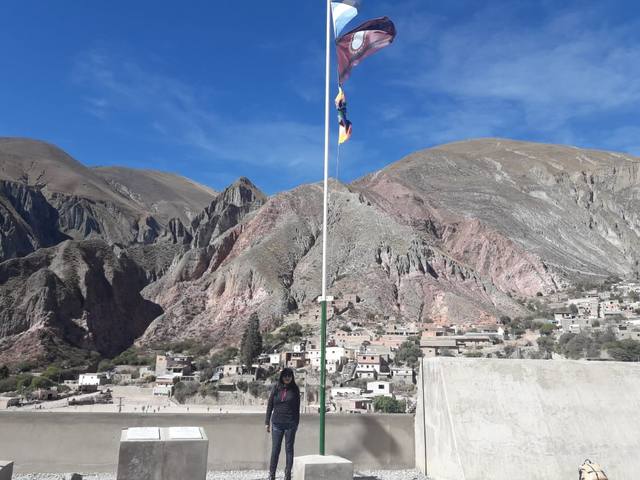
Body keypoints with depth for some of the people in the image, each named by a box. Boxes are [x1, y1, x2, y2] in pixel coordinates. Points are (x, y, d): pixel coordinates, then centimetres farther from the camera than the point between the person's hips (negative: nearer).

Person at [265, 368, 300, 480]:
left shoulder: (295, 389, 1)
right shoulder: (276, 388, 2)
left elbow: (297, 407, 4)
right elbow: (270, 405, 6)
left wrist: (297, 423, 1)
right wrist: (267, 422, 4)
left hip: (290, 424, -1)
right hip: (277, 423, 1)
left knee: (289, 449, 6)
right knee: (275, 449, 5)